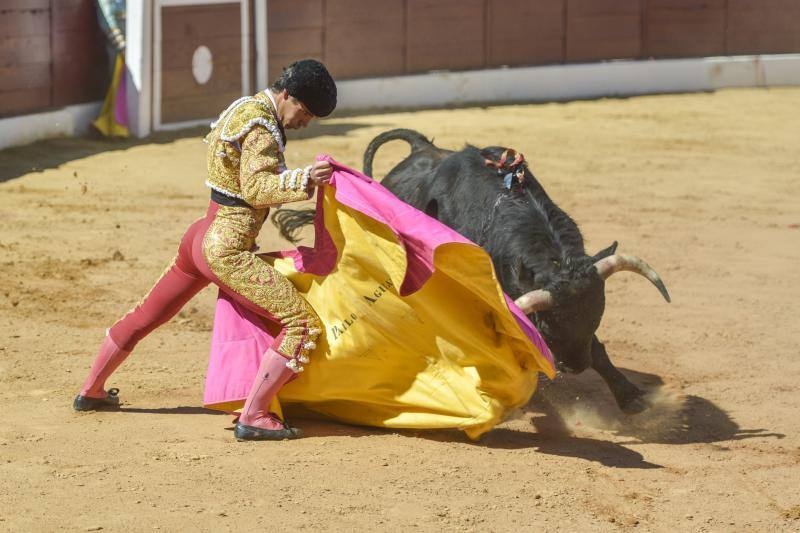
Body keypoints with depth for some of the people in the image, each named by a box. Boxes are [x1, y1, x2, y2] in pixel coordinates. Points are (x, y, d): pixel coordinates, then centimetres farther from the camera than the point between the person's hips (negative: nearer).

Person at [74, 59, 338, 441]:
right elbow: (256, 188, -26)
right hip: (228, 249, -10)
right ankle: (252, 418, -17)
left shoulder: (245, 108, 14)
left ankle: (90, 392, 40)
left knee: (146, 315, 25)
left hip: (203, 235, 10)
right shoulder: (262, 126, -15)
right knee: (303, 323, -13)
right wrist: (303, 180, -37)